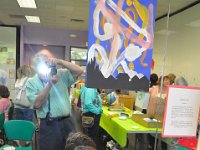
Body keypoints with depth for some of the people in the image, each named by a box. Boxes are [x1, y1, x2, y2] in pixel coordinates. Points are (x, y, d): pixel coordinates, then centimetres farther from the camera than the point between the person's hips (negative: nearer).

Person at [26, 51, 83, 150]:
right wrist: (49, 84, -20)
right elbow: (37, 104, -13)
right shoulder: (31, 82, -1)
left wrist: (60, 61, -15)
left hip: (67, 122, 3)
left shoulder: (62, 74, 4)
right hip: (49, 125, -2)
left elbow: (79, 71, -8)